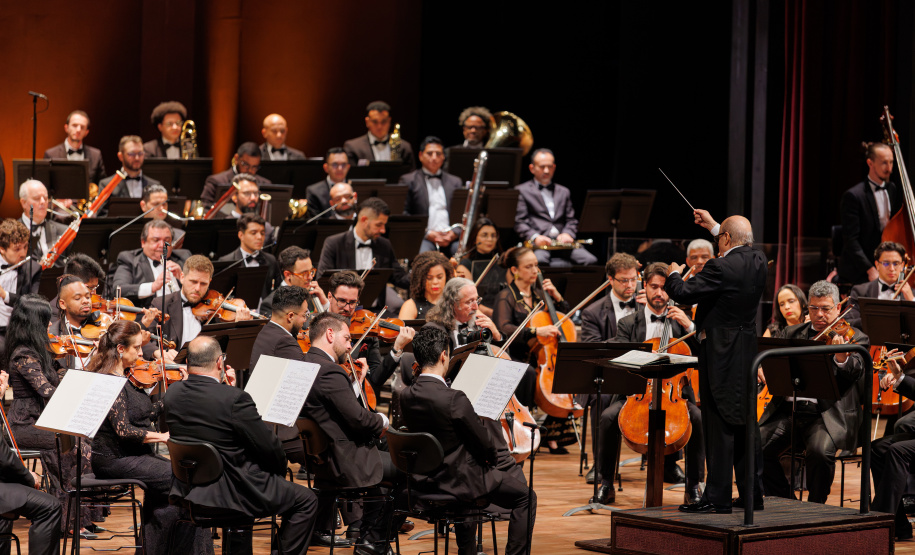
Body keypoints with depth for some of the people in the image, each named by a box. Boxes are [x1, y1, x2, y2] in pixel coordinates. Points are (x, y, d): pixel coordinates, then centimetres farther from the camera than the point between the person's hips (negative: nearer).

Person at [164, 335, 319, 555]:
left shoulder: (171, 395, -4)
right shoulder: (235, 399, -23)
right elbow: (269, 448, -16)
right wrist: (280, 469, 4)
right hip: (232, 494, -8)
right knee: (306, 500, 8)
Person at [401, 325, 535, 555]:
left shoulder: (407, 396, -6)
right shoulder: (454, 400, -28)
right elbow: (484, 442, -18)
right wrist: (492, 455, 6)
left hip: (425, 479, 8)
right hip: (457, 481, -8)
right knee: (526, 497, 7)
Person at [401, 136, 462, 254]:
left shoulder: (455, 182, 24)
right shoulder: (408, 180, 15)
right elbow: (403, 214, 5)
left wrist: (455, 232, -5)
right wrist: (427, 233, -10)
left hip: (451, 237, 2)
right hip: (422, 238, -2)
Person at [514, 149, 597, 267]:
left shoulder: (563, 192, 29)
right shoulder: (522, 191, 14)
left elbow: (571, 220, 22)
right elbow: (519, 222, 3)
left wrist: (567, 234, -2)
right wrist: (535, 237, -15)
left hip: (562, 241, 4)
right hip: (536, 243, -4)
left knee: (590, 261, -25)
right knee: (537, 261, -41)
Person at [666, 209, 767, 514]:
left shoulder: (720, 268, -20)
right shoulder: (758, 261, 4)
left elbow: (683, 293, -17)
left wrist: (674, 275, 5)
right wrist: (713, 226, 37)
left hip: (721, 355, -8)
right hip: (748, 351, 8)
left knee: (720, 426, -4)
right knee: (746, 424, 14)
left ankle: (718, 497, -1)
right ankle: (752, 492, 19)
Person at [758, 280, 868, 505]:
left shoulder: (854, 338, 5)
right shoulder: (793, 333, 19)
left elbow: (856, 373, -11)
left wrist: (842, 358, -33)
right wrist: (766, 369, -12)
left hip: (827, 415, -4)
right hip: (789, 410, 4)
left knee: (821, 451, -33)